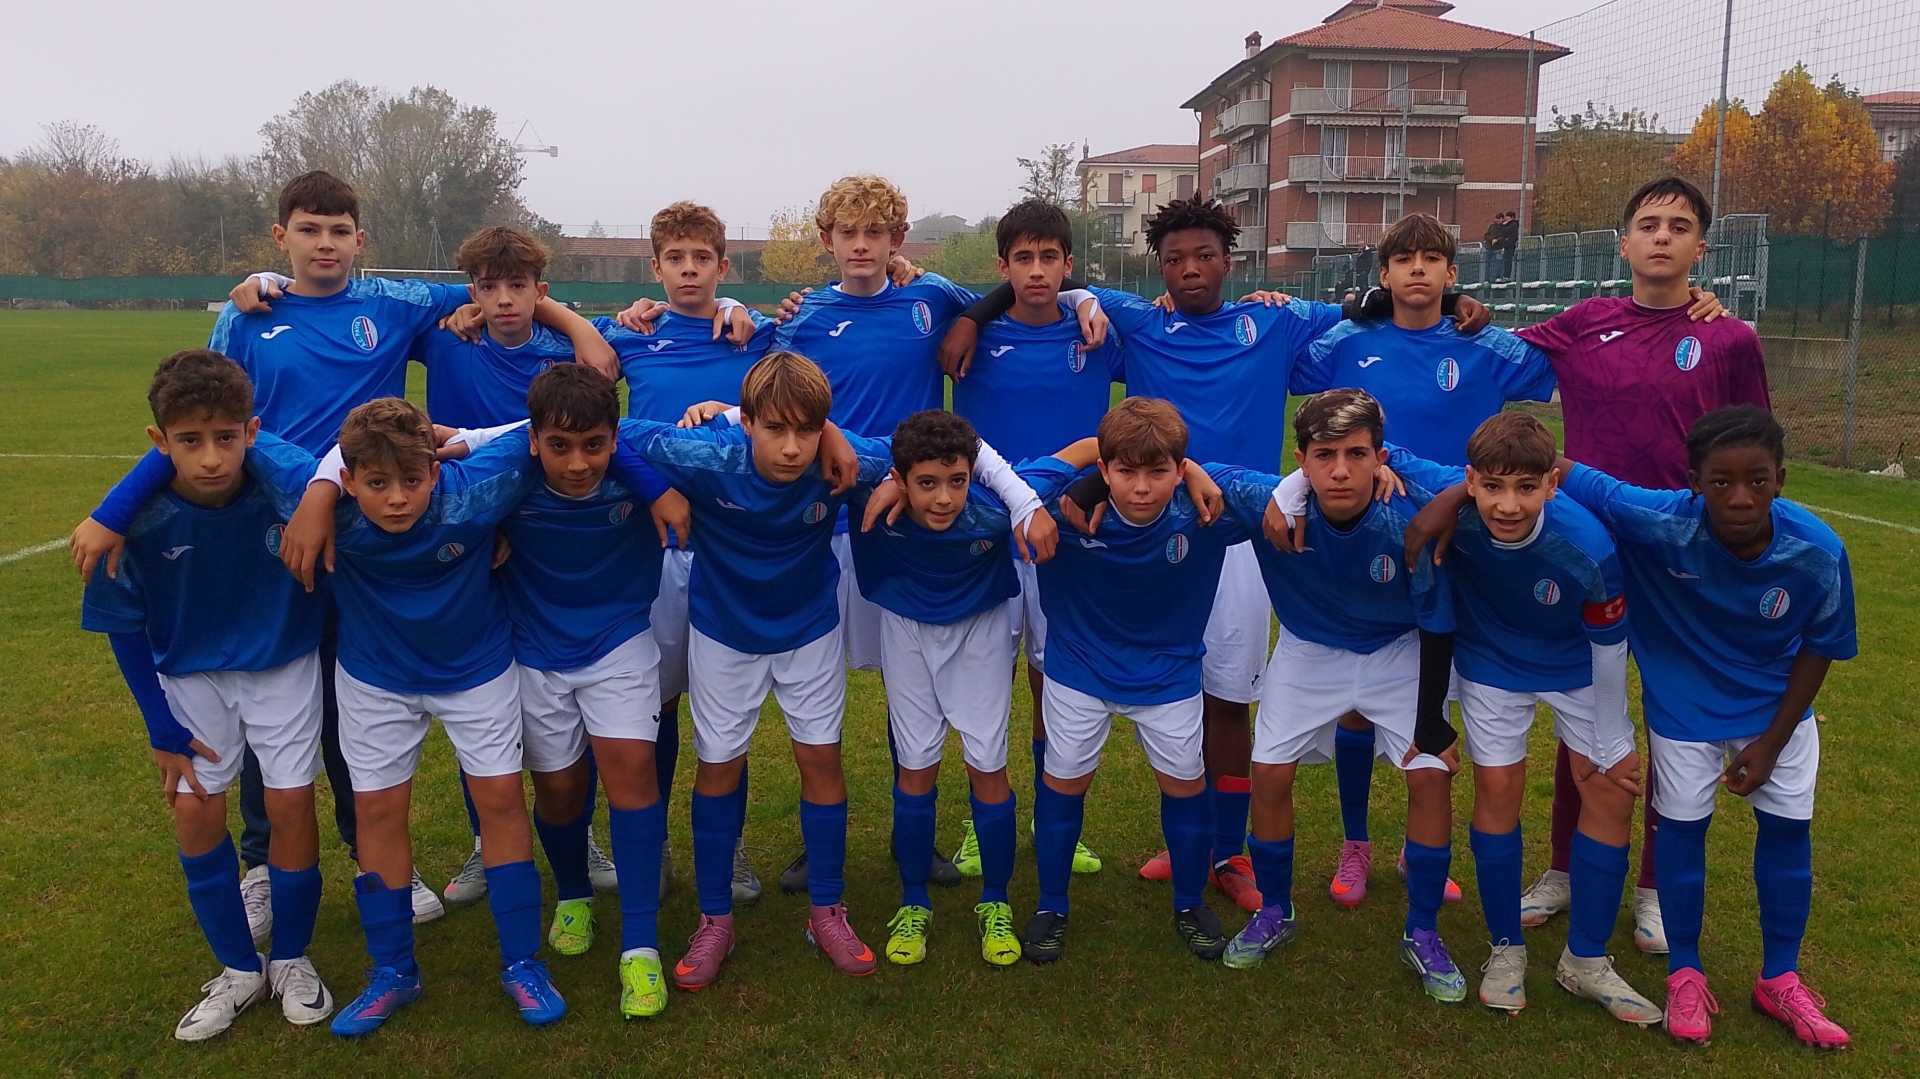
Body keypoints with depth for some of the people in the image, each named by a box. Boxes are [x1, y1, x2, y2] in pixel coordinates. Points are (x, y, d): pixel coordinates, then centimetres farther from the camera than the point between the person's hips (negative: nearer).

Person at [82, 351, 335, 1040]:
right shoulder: (139, 519, -23)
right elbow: (124, 628, -8)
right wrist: (162, 729, -7)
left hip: (284, 665, -1)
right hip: (190, 676, 1)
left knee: (291, 803, -1)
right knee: (194, 809, -2)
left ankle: (291, 960, 22)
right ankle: (239, 971, 19)